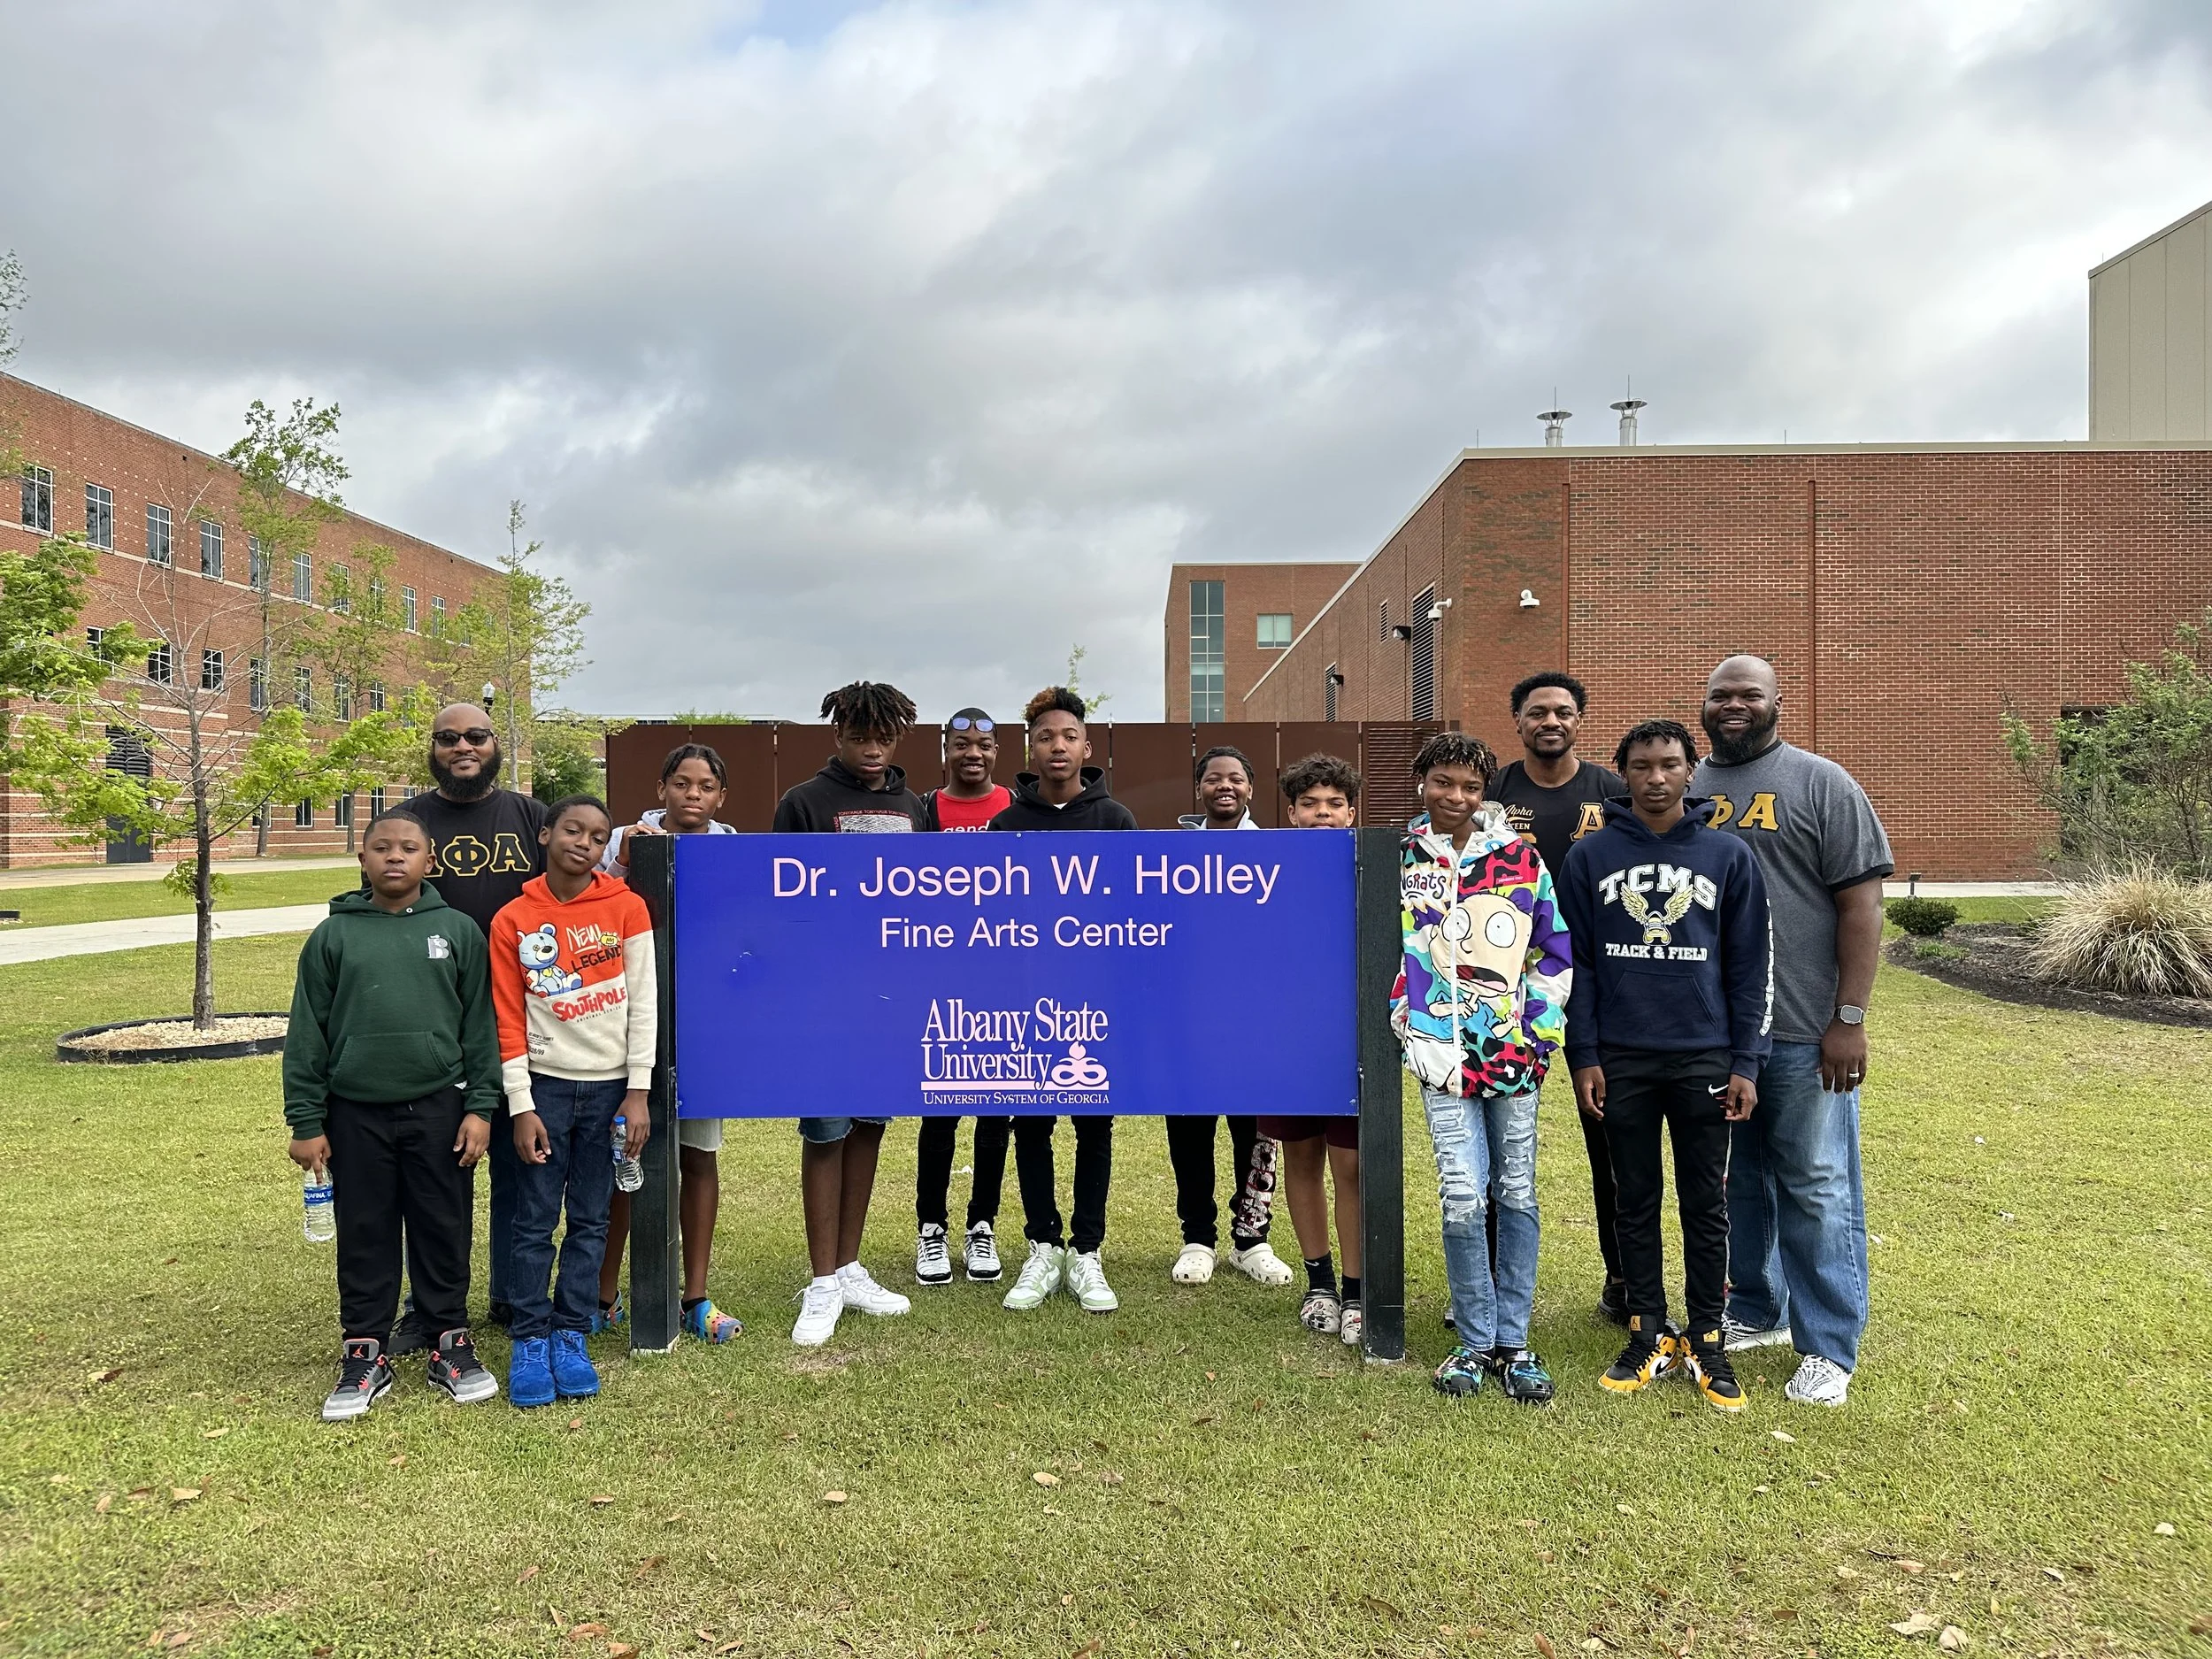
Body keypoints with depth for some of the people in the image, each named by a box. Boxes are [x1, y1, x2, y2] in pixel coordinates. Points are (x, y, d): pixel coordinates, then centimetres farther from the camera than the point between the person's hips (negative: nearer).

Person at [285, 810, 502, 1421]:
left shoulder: (459, 931, 2)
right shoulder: (333, 936, 3)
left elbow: (479, 1025, 3)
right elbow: (308, 1036, 4)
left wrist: (480, 1106, -3)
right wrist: (307, 1122, 1)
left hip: (439, 1108, 0)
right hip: (356, 1114, 1)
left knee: (445, 1231, 8)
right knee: (364, 1236, 10)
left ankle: (451, 1343, 22)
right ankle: (366, 1352, 23)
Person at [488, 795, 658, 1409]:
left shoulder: (626, 909, -2)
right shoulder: (512, 920, -1)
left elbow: (644, 1002, -2)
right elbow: (509, 1020, -1)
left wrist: (638, 1092, -6)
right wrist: (521, 1106, -5)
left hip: (610, 1086, 0)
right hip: (546, 1086, 0)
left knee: (590, 1220, 8)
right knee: (536, 1221, 3)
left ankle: (571, 1336, 18)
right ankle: (530, 1341, 13)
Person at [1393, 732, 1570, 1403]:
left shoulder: (1519, 857, 5)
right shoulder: (1399, 860, 2)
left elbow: (1556, 946, 9)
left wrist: (1537, 1025, 1)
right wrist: (1419, 1036, -6)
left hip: (1515, 1050, 2)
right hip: (1445, 1052, -2)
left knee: (1517, 1195, 7)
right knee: (1463, 1198, -7)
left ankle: (1513, 1341, 19)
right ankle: (1475, 1342, 10)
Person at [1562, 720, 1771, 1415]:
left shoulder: (1728, 856, 2)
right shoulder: (1591, 856, 2)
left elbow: (1751, 966, 3)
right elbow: (1576, 963, 3)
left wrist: (1746, 1063, -2)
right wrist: (1584, 1057, -2)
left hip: (1704, 1059, 0)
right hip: (1621, 1059, 0)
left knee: (1706, 1204, 8)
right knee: (1636, 1201, 10)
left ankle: (1706, 1342, 20)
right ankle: (1649, 1336, 22)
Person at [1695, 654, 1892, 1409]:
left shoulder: (1822, 785, -3)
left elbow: (1861, 903, -7)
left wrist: (1849, 1018, -13)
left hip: (1803, 1031, -5)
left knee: (1816, 1186, 2)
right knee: (1737, 1178, 15)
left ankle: (1828, 1346, 14)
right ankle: (1756, 1312, 32)